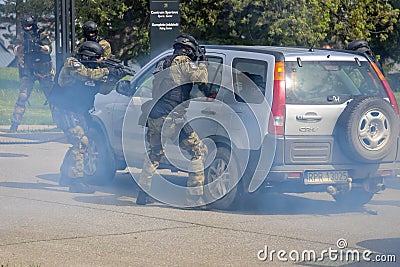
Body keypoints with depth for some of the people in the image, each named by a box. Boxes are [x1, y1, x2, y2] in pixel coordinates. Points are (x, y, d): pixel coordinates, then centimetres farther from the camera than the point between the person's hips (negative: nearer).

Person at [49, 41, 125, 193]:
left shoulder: (91, 68, 9)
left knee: (79, 144, 15)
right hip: (65, 112, -9)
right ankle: (76, 181, -20)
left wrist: (113, 78, -10)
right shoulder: (72, 64, -15)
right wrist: (108, 72, -29)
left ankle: (65, 176, 29)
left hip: (78, 112, 9)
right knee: (81, 142, -19)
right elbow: (87, 74, -33)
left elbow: (103, 89, 7)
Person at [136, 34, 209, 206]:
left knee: (154, 154, 26)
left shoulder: (162, 65, 19)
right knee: (198, 151, 0)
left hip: (154, 118, 8)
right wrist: (202, 64, 8)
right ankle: (195, 197, -6)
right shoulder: (184, 64, -5)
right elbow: (202, 80, -12)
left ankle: (143, 195, 24)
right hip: (172, 119, -8)